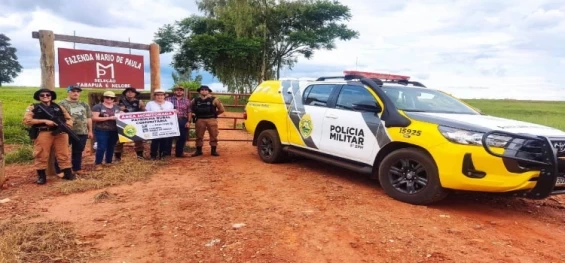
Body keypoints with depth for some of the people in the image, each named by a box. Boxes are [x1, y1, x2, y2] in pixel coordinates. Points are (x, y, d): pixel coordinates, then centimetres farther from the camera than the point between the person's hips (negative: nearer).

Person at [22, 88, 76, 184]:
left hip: (61, 133, 2)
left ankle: (68, 173, 11)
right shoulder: (33, 108, 8)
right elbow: (26, 120, -4)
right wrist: (44, 121, -12)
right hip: (43, 134, -2)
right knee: (41, 155, 0)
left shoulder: (59, 107, 18)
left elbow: (69, 118, 18)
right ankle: (41, 176, 11)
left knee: (64, 154, 3)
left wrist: (67, 126, -4)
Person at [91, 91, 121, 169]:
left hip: (114, 131, 5)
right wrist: (109, 118, -20)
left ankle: (109, 162, 25)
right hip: (102, 131, -5)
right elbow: (94, 118, -13)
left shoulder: (117, 107, 13)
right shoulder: (98, 106, -3)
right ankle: (98, 163, 7)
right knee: (101, 147, -6)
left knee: (111, 147, 12)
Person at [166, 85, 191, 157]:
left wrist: (188, 121, 0)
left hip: (183, 121, 2)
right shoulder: (169, 99, 3)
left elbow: (189, 112, 8)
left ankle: (179, 152, 18)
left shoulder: (186, 101, 10)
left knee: (182, 137, 5)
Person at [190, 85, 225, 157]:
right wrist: (196, 115, 10)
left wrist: (214, 114, 7)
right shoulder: (195, 100, 5)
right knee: (199, 136, 6)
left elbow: (221, 109, 2)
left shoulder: (214, 99, -1)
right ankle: (198, 151, 17)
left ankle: (214, 151, 11)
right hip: (200, 120, 2)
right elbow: (191, 109, 17)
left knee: (213, 136, 1)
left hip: (212, 120, -2)